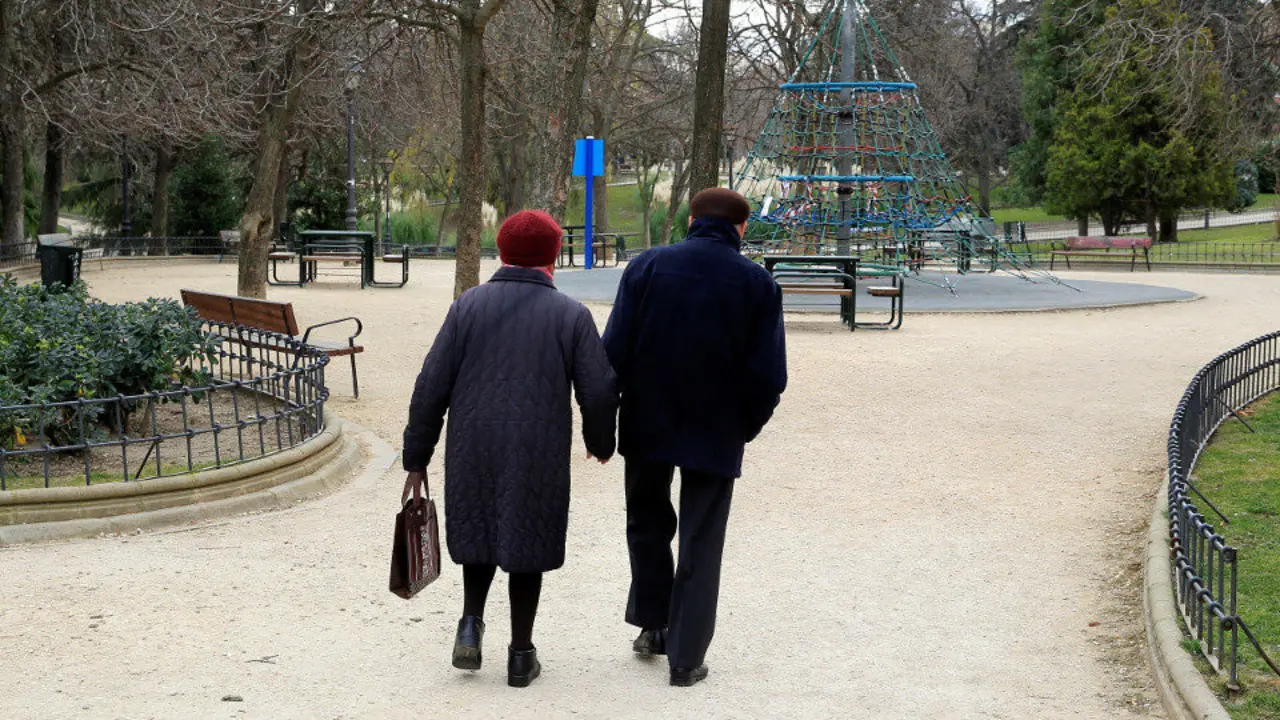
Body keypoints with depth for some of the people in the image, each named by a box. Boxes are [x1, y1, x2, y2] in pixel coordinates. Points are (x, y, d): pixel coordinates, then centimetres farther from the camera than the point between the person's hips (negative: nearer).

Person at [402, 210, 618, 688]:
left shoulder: (468, 306, -1)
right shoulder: (571, 316, -4)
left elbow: (432, 387, -3)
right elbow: (599, 392, -4)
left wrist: (417, 457, 5)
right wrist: (600, 442, 16)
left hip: (472, 451, 1)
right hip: (540, 456, -1)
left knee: (478, 530, 22)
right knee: (527, 542, 11)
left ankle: (471, 623, 7)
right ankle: (521, 654, 15)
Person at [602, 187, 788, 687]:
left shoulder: (647, 267, -5)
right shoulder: (757, 284, -5)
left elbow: (614, 351, -7)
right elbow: (768, 376, -7)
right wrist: (745, 428, 8)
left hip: (648, 425, 1)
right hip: (717, 436, -1)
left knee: (648, 523, 23)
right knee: (701, 545, 7)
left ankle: (653, 623, 26)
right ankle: (685, 657, 8)